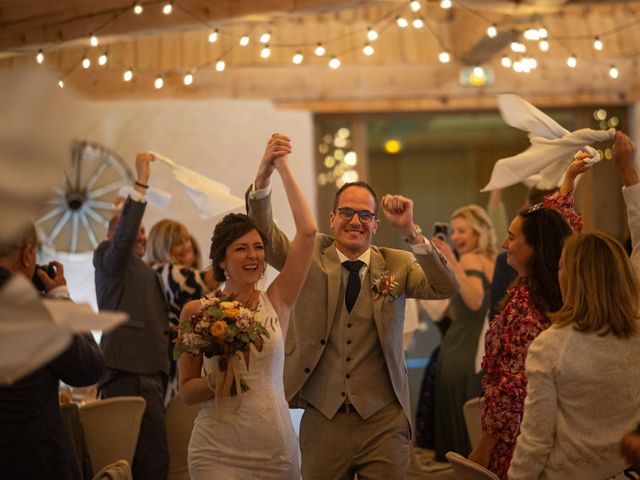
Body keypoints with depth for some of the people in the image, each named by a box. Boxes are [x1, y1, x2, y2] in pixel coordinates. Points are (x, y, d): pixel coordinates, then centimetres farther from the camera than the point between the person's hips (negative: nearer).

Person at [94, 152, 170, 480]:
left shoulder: (149, 273, 27)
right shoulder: (108, 260, 2)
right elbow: (123, 237, -20)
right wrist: (141, 183, -22)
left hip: (151, 373, 9)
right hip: (127, 375, -9)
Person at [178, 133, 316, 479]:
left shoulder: (276, 302, 1)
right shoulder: (196, 311, 0)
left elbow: (307, 233, -8)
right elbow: (186, 390, 4)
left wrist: (282, 168, -9)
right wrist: (216, 382, -16)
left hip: (277, 449, 2)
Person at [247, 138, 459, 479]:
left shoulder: (396, 265, 5)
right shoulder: (310, 258, 4)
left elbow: (447, 288, -8)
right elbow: (263, 233, -9)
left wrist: (410, 231, -20)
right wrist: (263, 177, -28)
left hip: (384, 422, 0)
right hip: (322, 420, 0)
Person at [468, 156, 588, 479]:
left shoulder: (523, 304, -22)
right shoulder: (565, 289, 0)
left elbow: (511, 385, -22)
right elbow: (568, 226, 19)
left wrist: (485, 447, -16)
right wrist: (568, 181, 28)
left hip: (519, 437, -8)